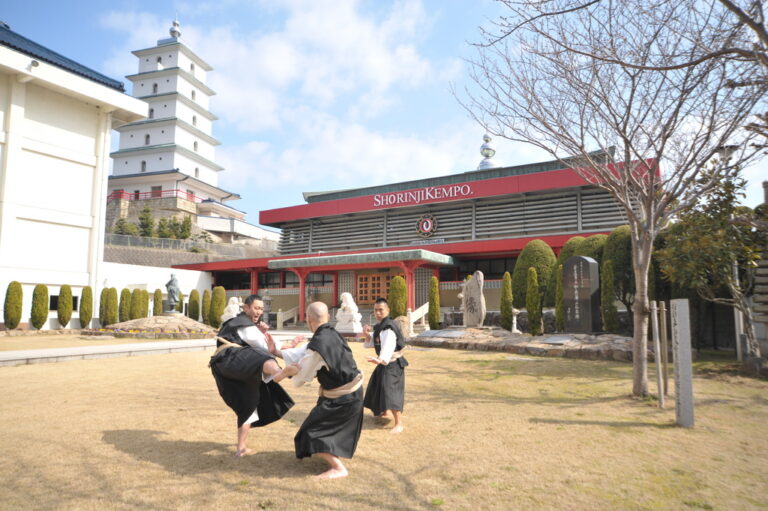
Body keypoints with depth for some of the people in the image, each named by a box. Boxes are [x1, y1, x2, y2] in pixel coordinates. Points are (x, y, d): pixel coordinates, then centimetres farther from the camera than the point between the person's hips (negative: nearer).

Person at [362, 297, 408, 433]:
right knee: (378, 387, 24)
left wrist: (380, 360, -57)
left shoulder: (389, 327, -24)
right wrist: (367, 334, -11)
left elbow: (388, 346, -40)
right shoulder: (379, 326, 7)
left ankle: (399, 424, -11)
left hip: (393, 364, -10)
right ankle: (386, 412, 46)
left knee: (391, 391, -17)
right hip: (384, 363, 10)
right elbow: (371, 343, 10)